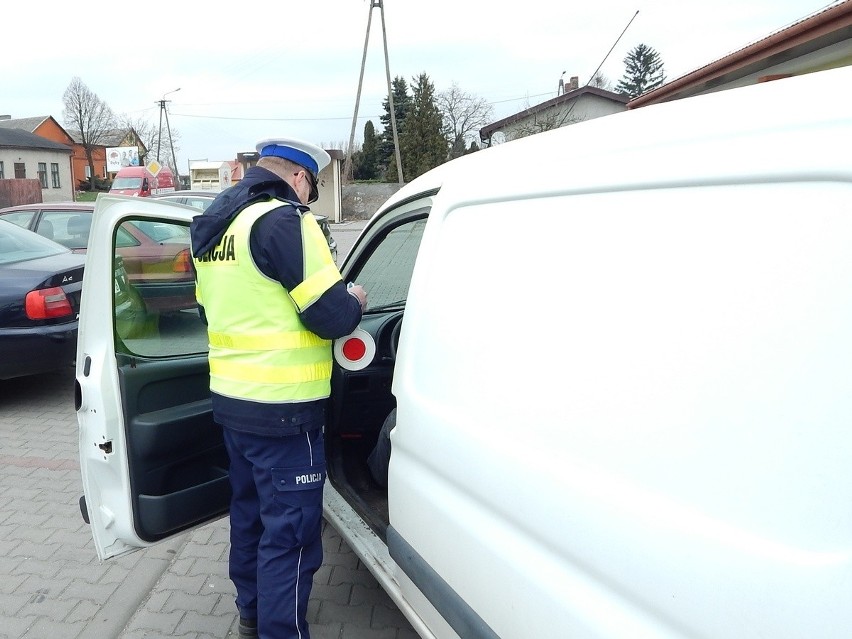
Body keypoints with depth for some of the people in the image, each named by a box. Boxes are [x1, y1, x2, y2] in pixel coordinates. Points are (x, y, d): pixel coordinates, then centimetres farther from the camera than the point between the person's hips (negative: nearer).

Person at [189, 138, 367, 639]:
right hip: (281, 409, -9)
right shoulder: (283, 220, -16)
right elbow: (332, 316, -19)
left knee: (251, 509, 24)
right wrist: (355, 302, 2)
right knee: (291, 531, 2)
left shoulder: (214, 228, 11)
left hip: (231, 397, 10)